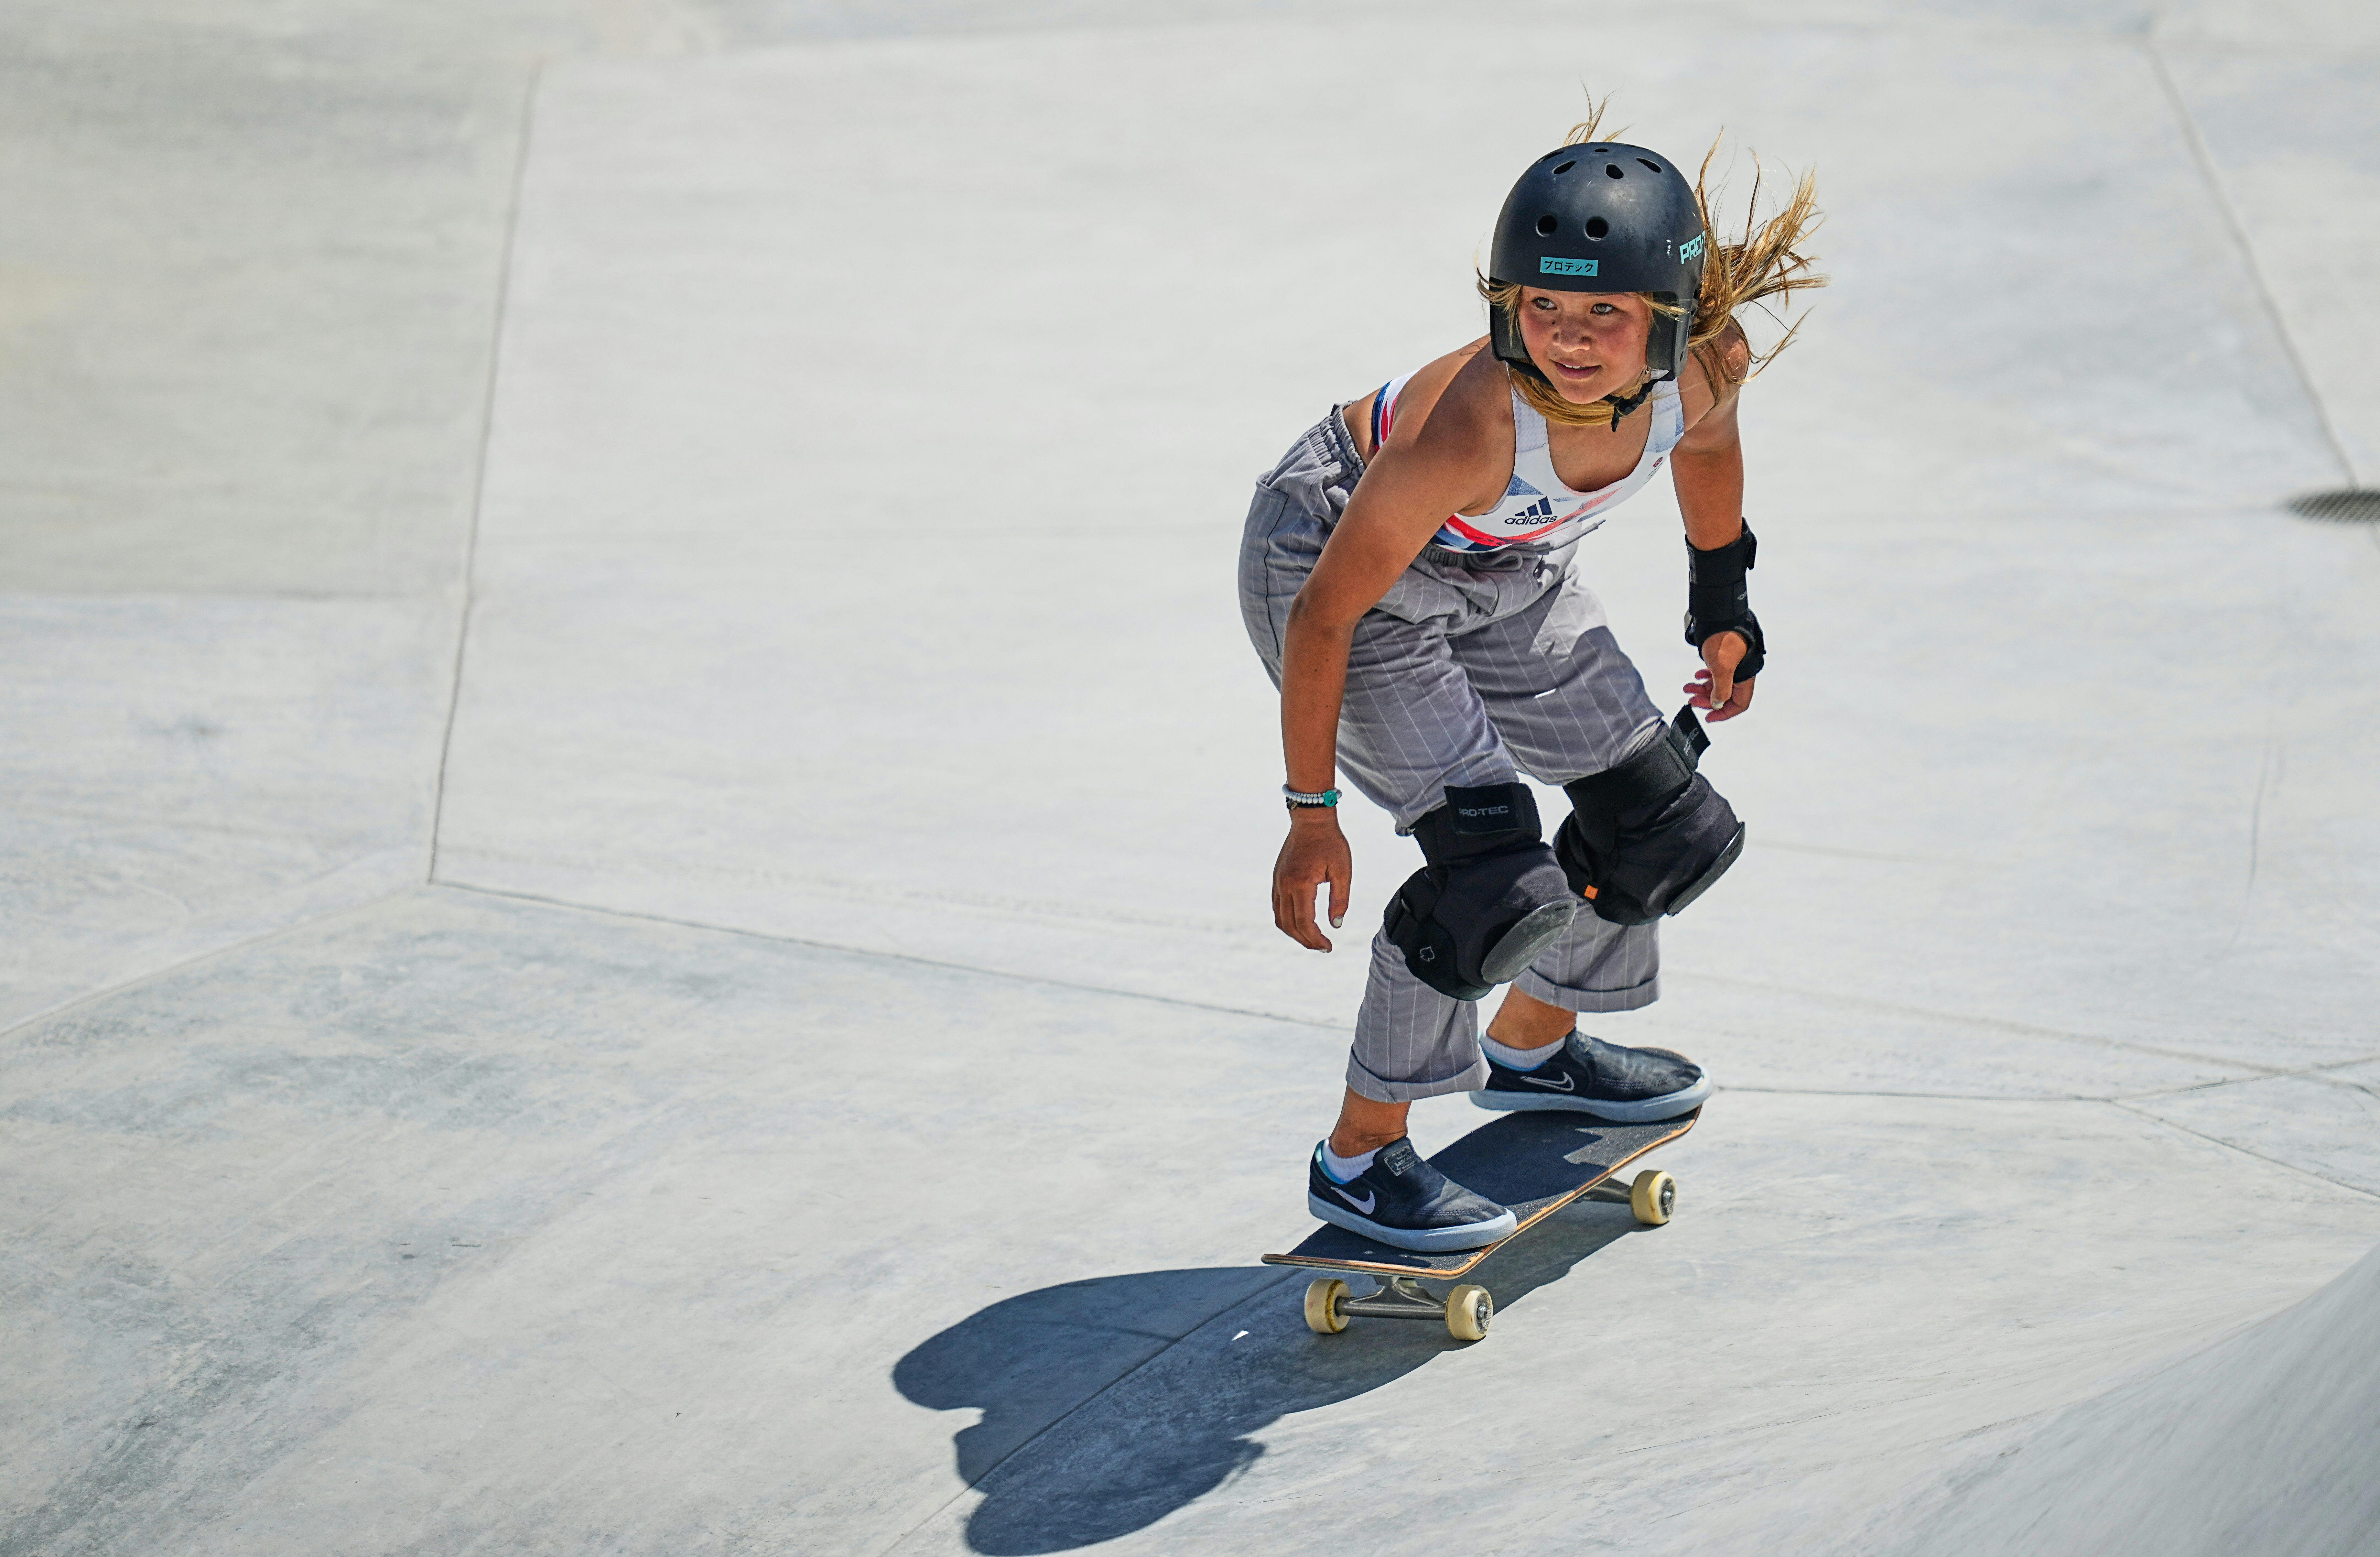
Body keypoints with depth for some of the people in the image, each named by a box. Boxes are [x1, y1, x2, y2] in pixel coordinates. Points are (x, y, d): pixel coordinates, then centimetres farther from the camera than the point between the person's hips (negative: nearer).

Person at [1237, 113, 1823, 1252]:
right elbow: (1326, 616, -30)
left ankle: (1531, 1049, 40)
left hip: (1500, 566, 7)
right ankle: (1359, 1157, -3)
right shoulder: (1471, 426, -42)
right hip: (1333, 551, -7)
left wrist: (1723, 611, 15)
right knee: (1490, 860, -19)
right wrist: (1311, 814, -23)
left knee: (1660, 821, 13)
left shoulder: (1709, 364, -26)